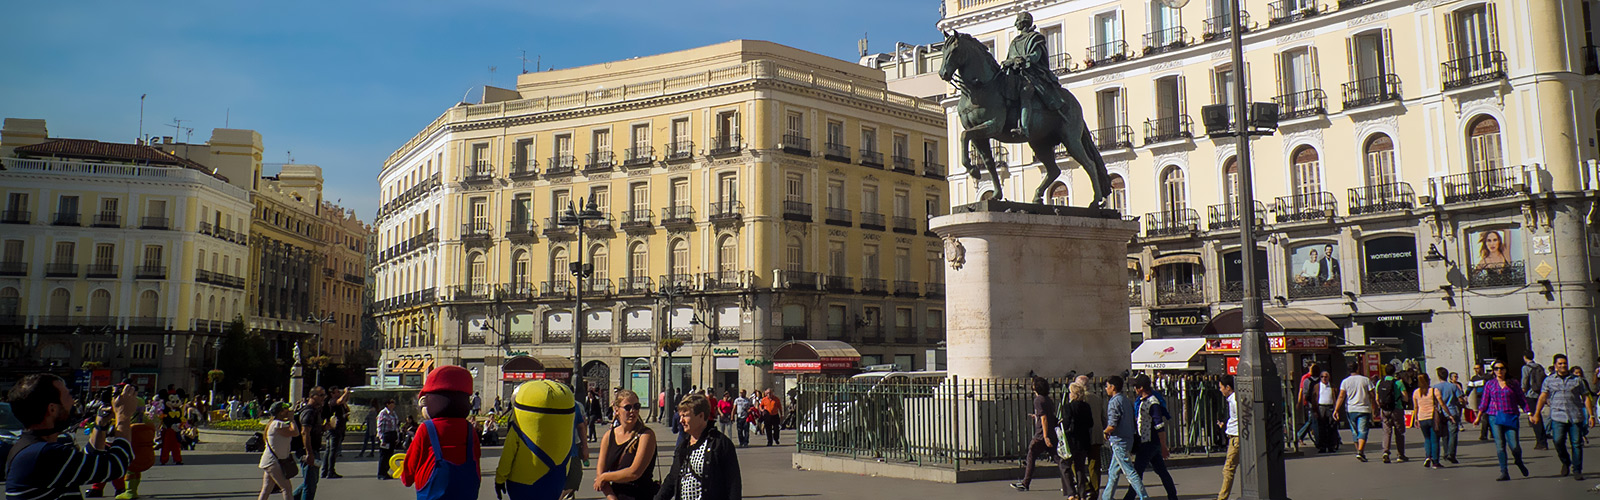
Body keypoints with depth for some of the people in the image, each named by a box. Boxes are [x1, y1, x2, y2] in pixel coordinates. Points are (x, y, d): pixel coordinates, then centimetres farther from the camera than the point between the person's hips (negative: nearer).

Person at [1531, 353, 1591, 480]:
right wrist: (1536, 414, -5)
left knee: (1576, 443, -1)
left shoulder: (1577, 379, 12)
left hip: (1576, 417, 1)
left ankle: (1577, 471, 10)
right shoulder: (1549, 380, 10)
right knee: (1558, 441, -14)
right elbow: (1543, 397, 4)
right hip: (1558, 417, -1)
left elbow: (1586, 397, 12)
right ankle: (1565, 462, 12)